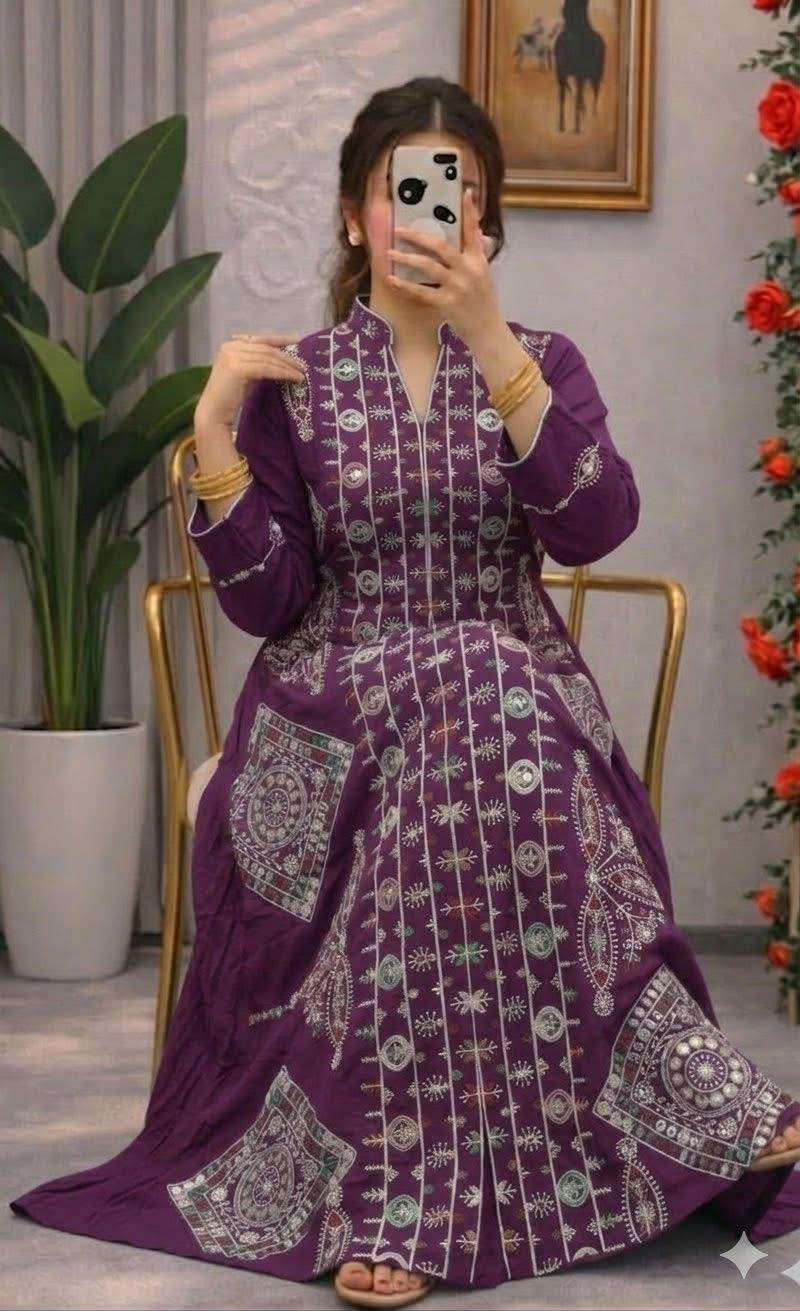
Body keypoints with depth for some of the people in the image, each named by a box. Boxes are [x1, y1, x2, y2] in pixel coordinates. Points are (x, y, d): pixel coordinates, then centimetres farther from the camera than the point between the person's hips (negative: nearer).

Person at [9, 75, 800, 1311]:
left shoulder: (543, 359, 9)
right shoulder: (292, 378, 8)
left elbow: (595, 526, -12)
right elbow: (266, 603, -1)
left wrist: (490, 341, -19)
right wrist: (214, 433, -13)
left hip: (522, 704, 1)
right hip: (339, 717, -1)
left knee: (479, 710, -36)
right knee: (476, 712, -35)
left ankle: (419, 1195, -31)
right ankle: (693, 1108, -26)